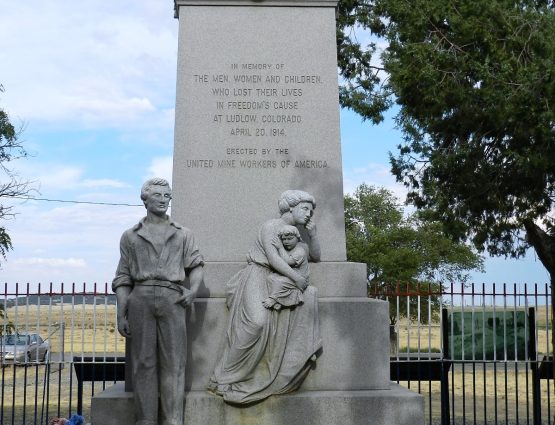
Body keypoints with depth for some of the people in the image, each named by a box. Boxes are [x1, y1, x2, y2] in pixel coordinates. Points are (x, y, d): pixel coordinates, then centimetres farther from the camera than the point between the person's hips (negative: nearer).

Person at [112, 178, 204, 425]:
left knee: (173, 362, -4)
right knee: (144, 362, -2)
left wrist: (194, 289, -10)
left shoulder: (183, 234, 17)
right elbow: (123, 279, 12)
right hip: (141, 299, 0)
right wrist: (121, 315, 4)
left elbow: (196, 265, 10)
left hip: (172, 299, 0)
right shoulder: (131, 236, 15)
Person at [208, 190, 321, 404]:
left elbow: (315, 257, 18)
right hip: (257, 276, -8)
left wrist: (313, 233, 4)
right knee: (257, 321, -30)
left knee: (309, 294, -14)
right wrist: (296, 277, -24)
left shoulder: (299, 231, 15)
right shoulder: (270, 226, -9)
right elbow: (273, 258, -21)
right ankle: (225, 377, -25)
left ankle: (303, 350, -8)